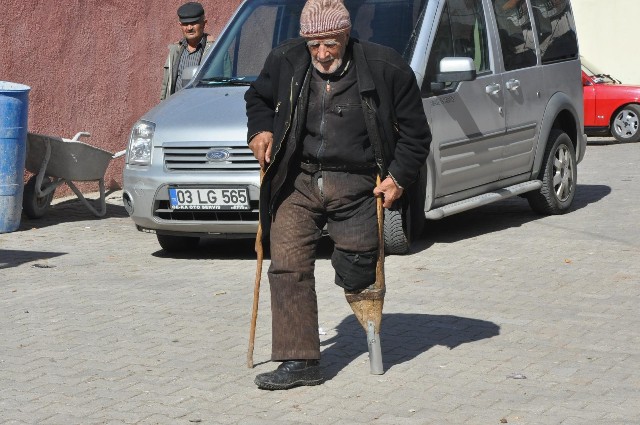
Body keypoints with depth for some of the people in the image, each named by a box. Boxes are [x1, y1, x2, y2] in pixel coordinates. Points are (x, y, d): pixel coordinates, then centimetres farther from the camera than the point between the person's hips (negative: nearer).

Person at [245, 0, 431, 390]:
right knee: (288, 266, -9)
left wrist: (399, 177, -7)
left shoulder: (385, 68, -8)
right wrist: (260, 129, 3)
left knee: (357, 276, 3)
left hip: (355, 186, -2)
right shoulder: (285, 61, 0)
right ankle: (299, 361, -4)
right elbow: (258, 97, 22)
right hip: (298, 181, 2)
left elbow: (414, 131, 2)